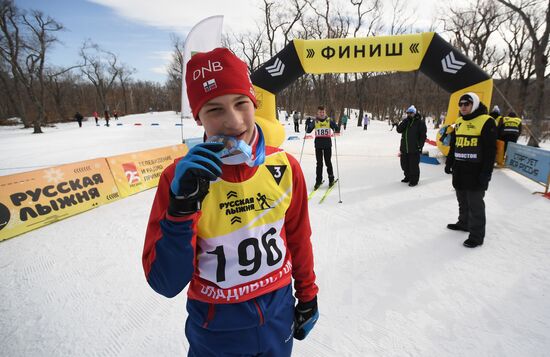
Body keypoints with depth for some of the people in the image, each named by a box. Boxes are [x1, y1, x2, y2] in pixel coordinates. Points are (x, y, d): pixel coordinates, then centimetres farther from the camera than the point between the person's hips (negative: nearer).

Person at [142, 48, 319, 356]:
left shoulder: (285, 167, -14)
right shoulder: (181, 177, -19)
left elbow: (299, 239, 0)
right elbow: (166, 284, -18)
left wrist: (308, 295, 10)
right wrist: (182, 207, -31)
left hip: (279, 315, 2)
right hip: (216, 331, -1)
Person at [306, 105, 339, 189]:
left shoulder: (329, 120, 1)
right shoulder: (315, 121, 3)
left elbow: (336, 129, -1)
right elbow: (308, 131, 3)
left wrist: (334, 126, -22)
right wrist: (308, 124, -14)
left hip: (327, 144, -1)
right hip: (318, 145, 1)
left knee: (328, 162, 5)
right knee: (319, 163, 4)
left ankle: (331, 179, 20)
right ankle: (318, 180, 11)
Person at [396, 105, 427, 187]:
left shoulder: (420, 122, -6)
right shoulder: (405, 121, 10)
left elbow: (423, 136, -7)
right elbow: (399, 130, -3)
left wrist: (420, 146, -14)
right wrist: (405, 121, -14)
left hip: (414, 149, -6)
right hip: (404, 148, 6)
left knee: (414, 165, -1)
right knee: (404, 164, 16)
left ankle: (414, 180, 12)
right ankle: (408, 177, 34)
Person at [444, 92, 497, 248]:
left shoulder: (486, 122, -10)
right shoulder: (459, 122, 11)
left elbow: (490, 150, -13)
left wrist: (486, 173, -16)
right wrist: (449, 163, 16)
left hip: (476, 172, -7)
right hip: (459, 171, 7)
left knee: (475, 204, -1)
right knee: (463, 201, 19)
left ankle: (477, 235, 8)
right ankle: (464, 223, 35)